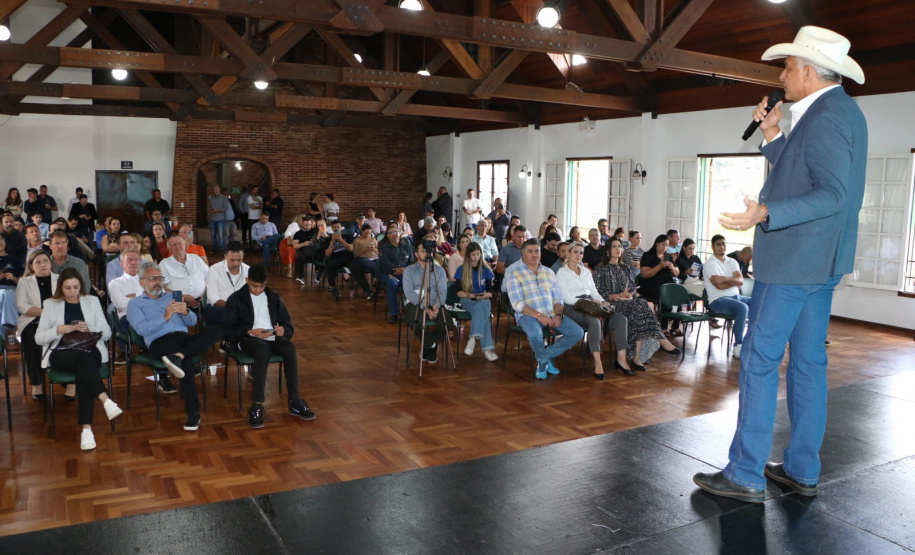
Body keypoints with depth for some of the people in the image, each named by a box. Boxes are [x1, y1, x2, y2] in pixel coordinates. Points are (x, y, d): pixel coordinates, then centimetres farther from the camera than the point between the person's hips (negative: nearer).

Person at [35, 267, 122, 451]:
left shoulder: (92, 301, 16)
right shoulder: (50, 305, 14)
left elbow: (107, 332, 10)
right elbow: (39, 338, 8)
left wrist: (89, 328, -9)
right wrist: (59, 329, -10)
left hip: (90, 351, 1)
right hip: (61, 353, 0)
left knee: (83, 370, -35)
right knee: (83, 357, -37)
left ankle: (87, 428, -40)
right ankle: (106, 401, -48)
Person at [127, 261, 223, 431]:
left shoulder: (171, 297, 30)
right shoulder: (135, 304, 18)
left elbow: (192, 321, 19)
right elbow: (141, 328, -3)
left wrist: (185, 312, -5)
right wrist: (165, 317, -16)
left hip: (185, 338, 5)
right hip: (160, 342, -5)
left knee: (216, 330, -26)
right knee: (186, 361, -39)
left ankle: (178, 356, -41)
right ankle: (193, 413, -38)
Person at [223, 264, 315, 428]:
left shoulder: (274, 298, 18)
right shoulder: (236, 299, 8)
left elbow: (288, 326, 16)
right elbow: (229, 331, 1)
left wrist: (283, 331, -10)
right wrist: (250, 332, -16)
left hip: (272, 338, 3)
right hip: (248, 339, -3)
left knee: (289, 346, -32)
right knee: (263, 348, -39)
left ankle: (294, 401, -30)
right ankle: (257, 405, -42)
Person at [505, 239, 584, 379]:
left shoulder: (549, 273, 17)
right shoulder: (514, 275, 0)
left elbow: (558, 298, 14)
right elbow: (517, 303, -10)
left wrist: (558, 315, -7)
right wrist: (539, 315, -21)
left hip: (551, 314, 5)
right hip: (528, 315, -5)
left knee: (578, 333, -15)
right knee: (535, 334, -38)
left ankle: (547, 356, 1)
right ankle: (542, 360, -4)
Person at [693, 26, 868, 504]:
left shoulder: (825, 118, -16)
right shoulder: (843, 112, 16)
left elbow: (833, 194, -25)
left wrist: (765, 213, -35)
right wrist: (773, 136, 13)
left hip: (792, 263, -11)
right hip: (819, 262, 11)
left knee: (760, 362, -6)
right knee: (808, 363, 13)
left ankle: (745, 476, 1)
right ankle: (802, 471, 22)